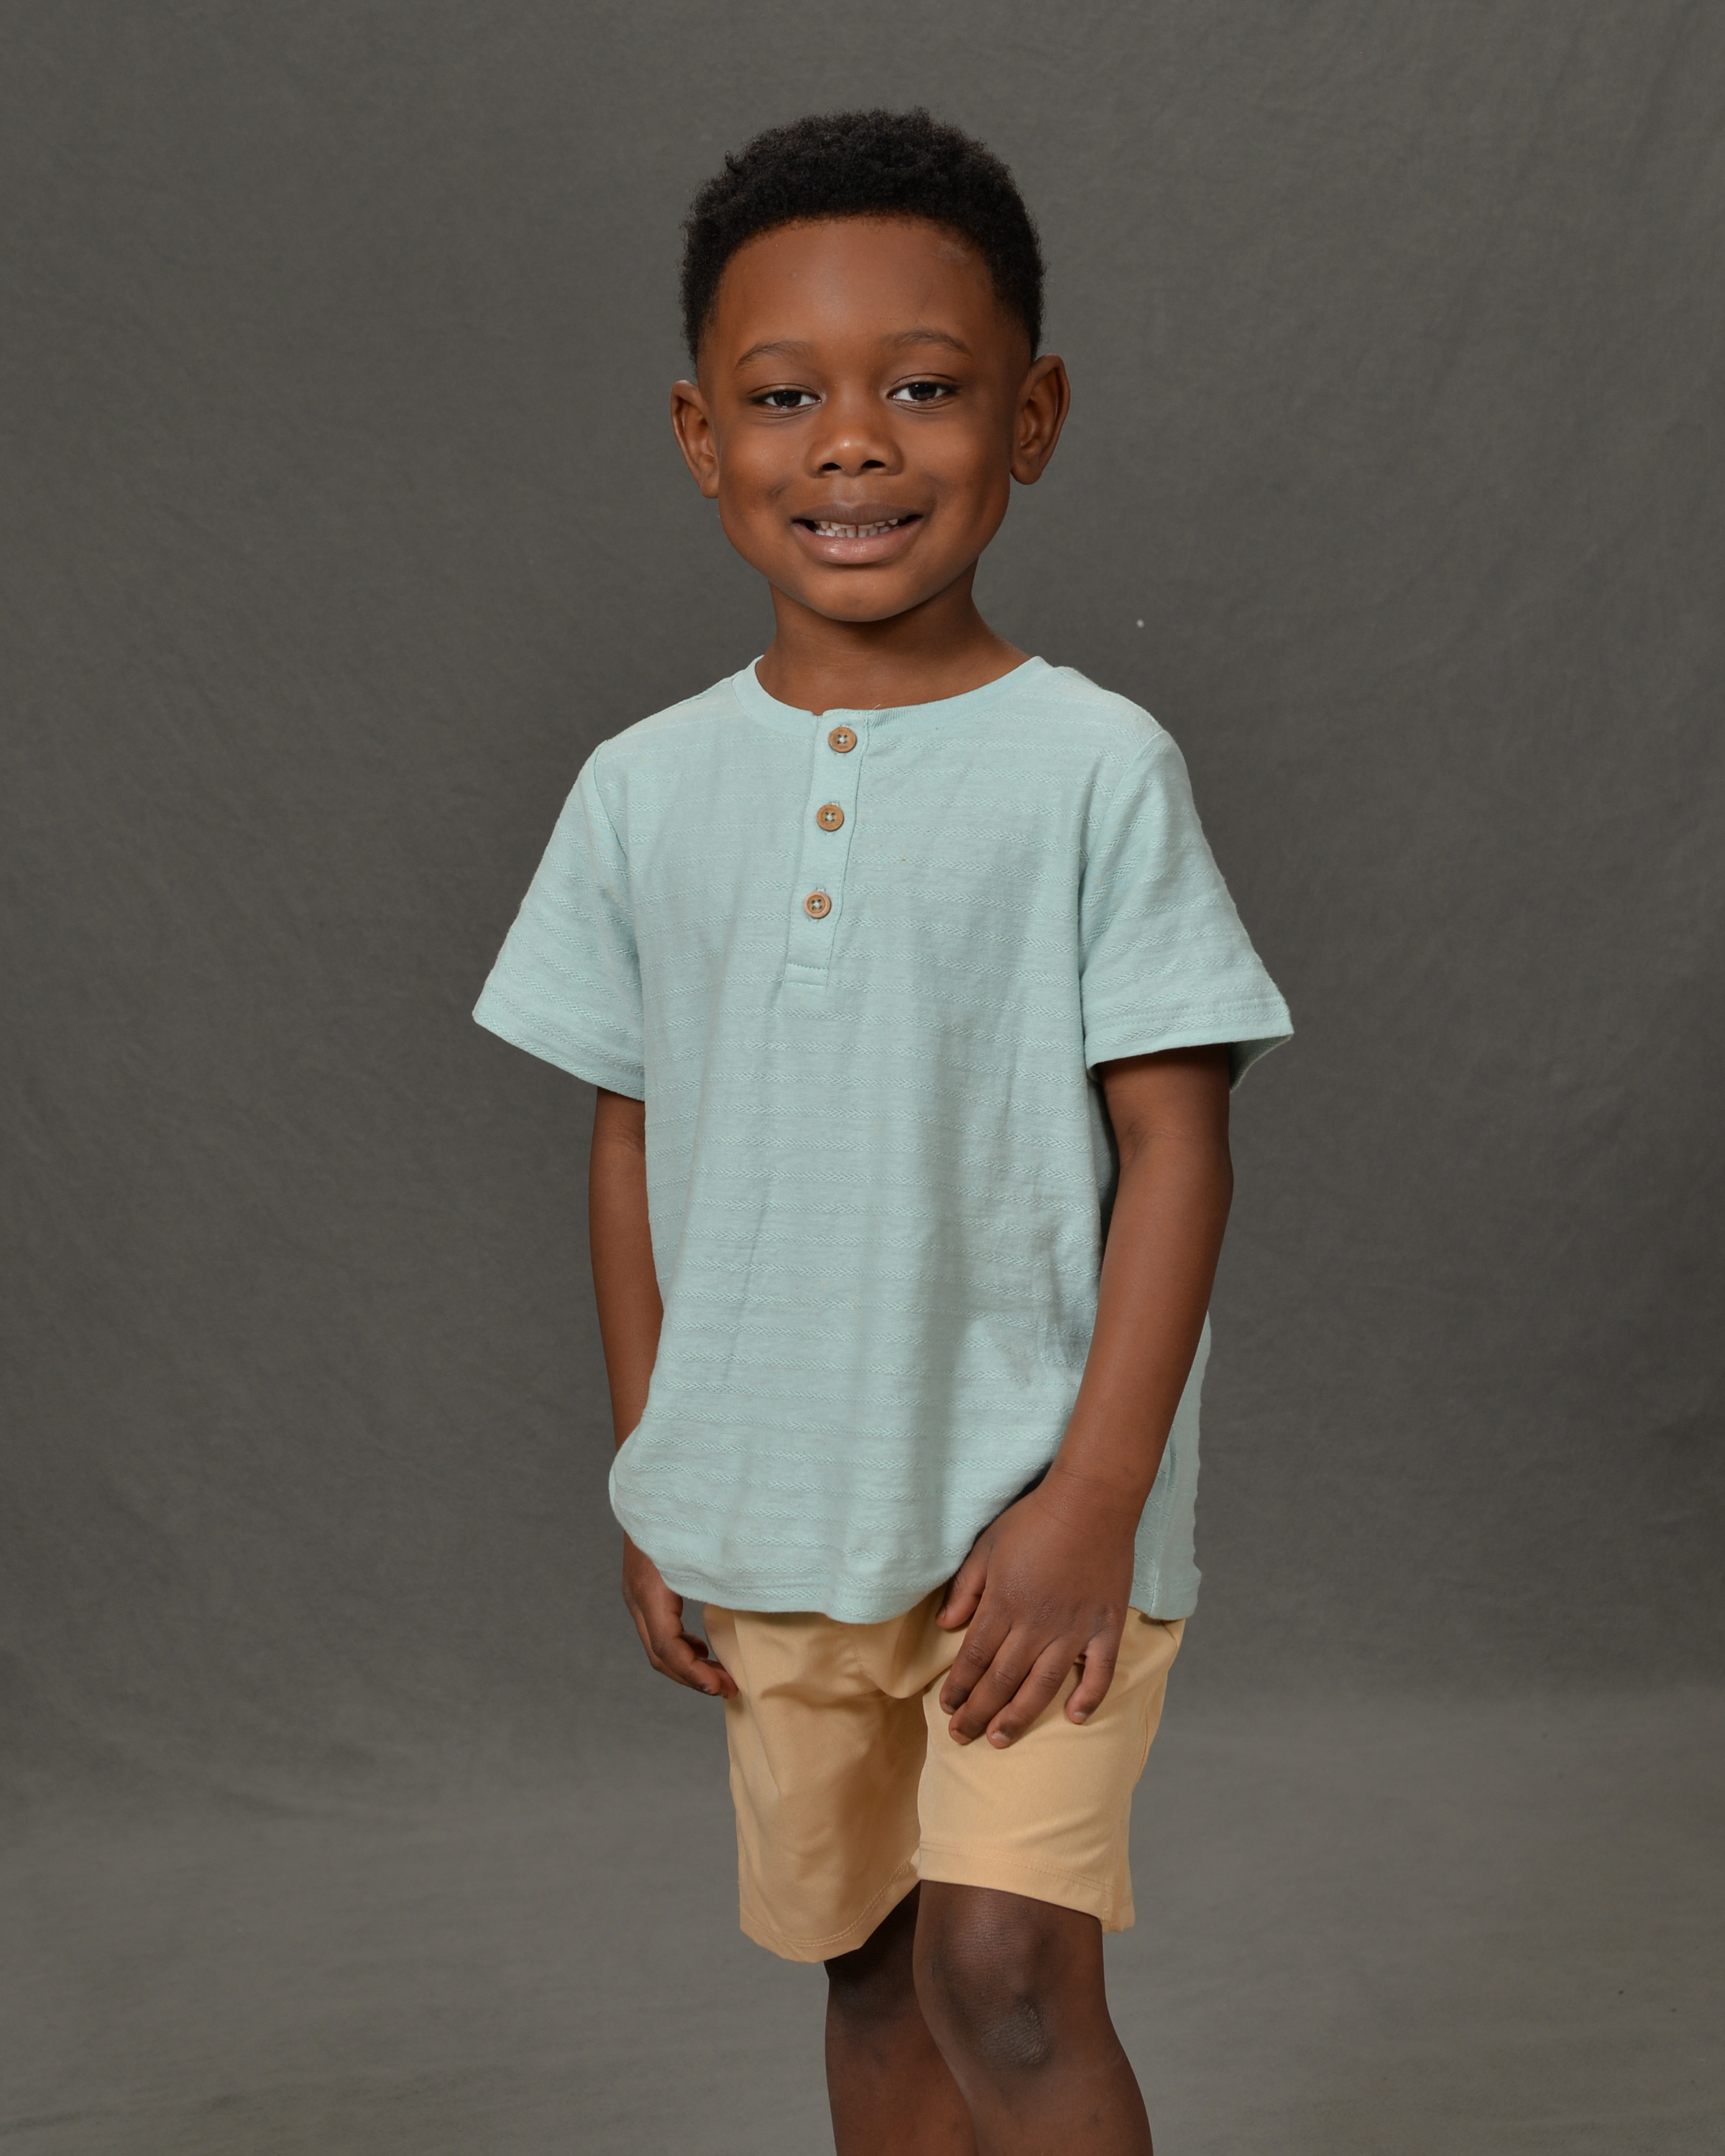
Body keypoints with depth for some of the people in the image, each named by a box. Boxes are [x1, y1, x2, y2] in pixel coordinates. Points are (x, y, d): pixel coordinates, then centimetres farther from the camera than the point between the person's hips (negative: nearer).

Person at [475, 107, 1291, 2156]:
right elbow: (634, 1148, 7)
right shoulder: (644, 789, 1)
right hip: (765, 1524, 4)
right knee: (866, 1971, 17)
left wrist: (1093, 1501, -13)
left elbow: (1176, 1147, -9)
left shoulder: (1094, 768, -9)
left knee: (1004, 1975, -10)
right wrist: (649, 1491, 9)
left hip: (1030, 1509, -4)